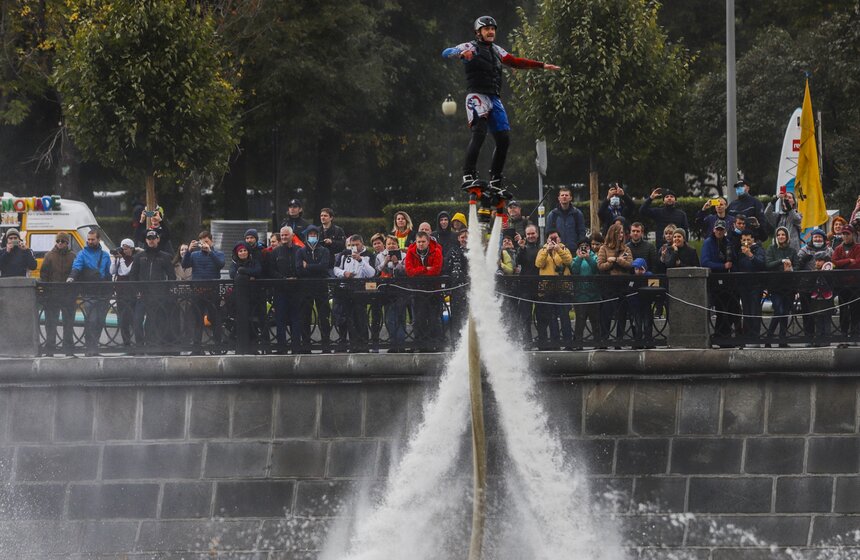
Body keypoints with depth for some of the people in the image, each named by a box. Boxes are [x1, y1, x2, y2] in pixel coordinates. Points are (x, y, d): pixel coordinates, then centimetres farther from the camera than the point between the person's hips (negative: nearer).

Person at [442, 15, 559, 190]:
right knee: (479, 132, -26)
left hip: (495, 100, 7)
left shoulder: (496, 50, 22)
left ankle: (495, 181, 14)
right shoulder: (470, 47, 2)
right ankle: (468, 175, -30)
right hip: (477, 96, -7)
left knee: (503, 140, 3)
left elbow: (516, 62, 28)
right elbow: (446, 53, -11)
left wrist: (542, 65, 24)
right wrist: (461, 53, -34)